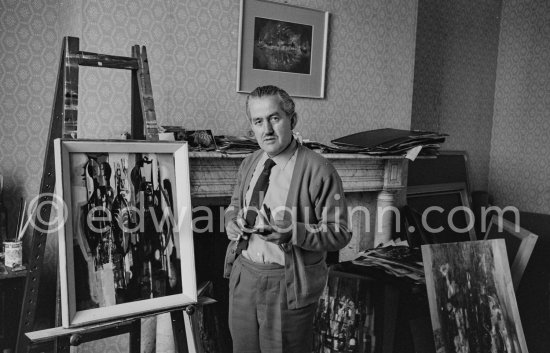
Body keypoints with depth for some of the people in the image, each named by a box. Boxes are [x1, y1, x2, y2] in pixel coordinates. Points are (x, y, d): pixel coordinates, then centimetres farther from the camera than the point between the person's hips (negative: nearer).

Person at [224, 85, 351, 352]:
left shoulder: (318, 170, -15)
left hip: (288, 285, -5)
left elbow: (339, 232, -14)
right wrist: (232, 222, -3)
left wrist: (292, 232, -28)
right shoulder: (249, 164, 5)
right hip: (243, 276, 6)